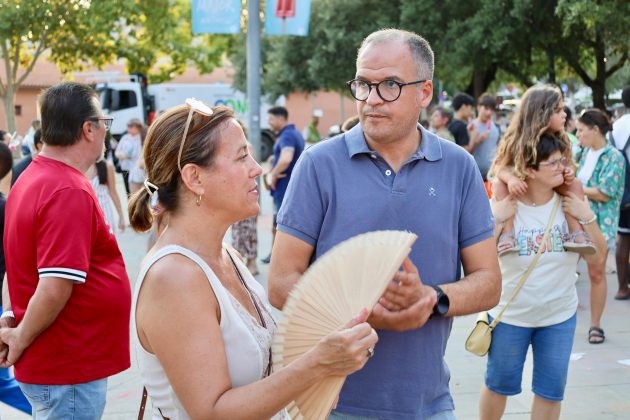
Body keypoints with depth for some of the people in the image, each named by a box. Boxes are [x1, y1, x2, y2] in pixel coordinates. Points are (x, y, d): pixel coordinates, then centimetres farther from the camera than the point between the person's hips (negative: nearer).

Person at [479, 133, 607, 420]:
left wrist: (587, 218, -18)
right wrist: (495, 220, -28)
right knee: (499, 384, 14)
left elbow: (596, 257, -6)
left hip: (559, 316, 2)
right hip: (510, 314, -2)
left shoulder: (569, 205, -6)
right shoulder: (505, 207, -14)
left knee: (551, 391, 11)